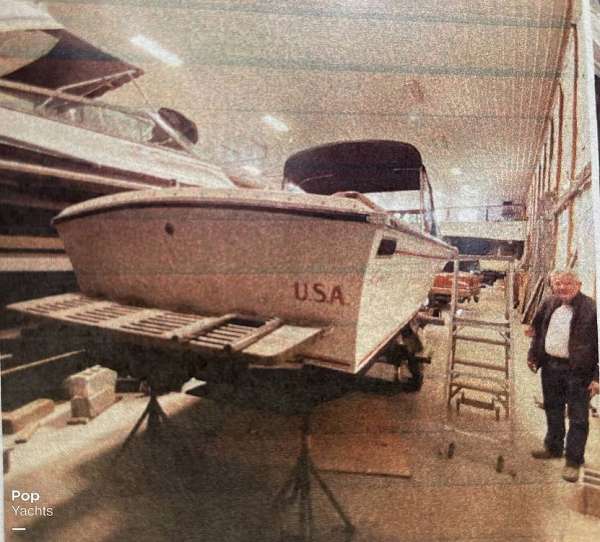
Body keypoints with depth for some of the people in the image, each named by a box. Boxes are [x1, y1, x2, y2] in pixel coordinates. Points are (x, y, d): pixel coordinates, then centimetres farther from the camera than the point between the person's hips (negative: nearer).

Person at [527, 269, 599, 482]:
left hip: (577, 371, -6)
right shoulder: (549, 304, 4)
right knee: (553, 410, 21)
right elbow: (537, 330, 16)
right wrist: (533, 355, 13)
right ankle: (553, 447, 39)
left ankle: (573, 460, 20)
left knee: (578, 418, 6)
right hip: (550, 366, 6)